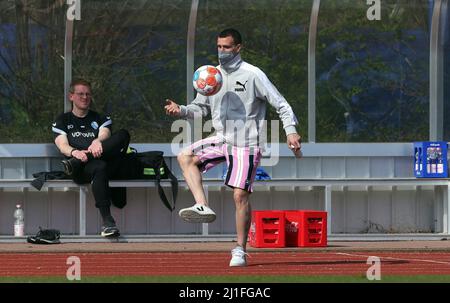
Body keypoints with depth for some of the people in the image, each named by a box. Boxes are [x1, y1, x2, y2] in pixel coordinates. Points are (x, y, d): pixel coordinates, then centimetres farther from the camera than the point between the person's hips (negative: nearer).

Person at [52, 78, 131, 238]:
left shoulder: (101, 119, 28)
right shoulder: (62, 121, 23)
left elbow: (105, 134, 4)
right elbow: (62, 145, 4)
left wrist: (98, 141, -24)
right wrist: (74, 152, -22)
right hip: (80, 171, -2)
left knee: (123, 135, -26)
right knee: (100, 168, -41)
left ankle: (74, 164, -37)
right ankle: (107, 222, -50)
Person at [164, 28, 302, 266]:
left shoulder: (253, 75, -9)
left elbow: (280, 104, -9)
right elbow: (200, 107, 16)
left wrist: (290, 130, -21)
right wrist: (180, 110, -5)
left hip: (246, 144, -6)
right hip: (221, 138, 6)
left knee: (240, 195, -10)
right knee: (185, 156, -14)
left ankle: (240, 250, -2)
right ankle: (203, 207, -22)